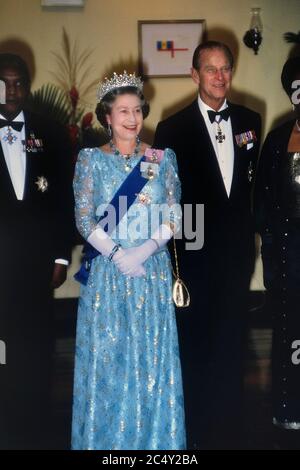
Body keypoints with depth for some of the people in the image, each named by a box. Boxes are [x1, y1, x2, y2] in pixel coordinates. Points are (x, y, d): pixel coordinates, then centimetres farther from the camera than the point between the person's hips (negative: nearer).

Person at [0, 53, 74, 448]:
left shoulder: (51, 133, 7)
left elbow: (64, 198, 7)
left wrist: (61, 255, 2)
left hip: (36, 258, 2)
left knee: (35, 348, 9)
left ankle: (32, 433, 23)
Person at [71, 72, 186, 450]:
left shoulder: (162, 158, 3)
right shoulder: (91, 159, 0)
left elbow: (174, 215, 1)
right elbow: (84, 219, -4)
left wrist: (146, 248, -14)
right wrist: (117, 254, -14)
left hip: (153, 269, 1)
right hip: (107, 270, -1)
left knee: (152, 352, 7)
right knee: (106, 352, 5)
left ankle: (153, 438, 23)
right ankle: (105, 438, 22)